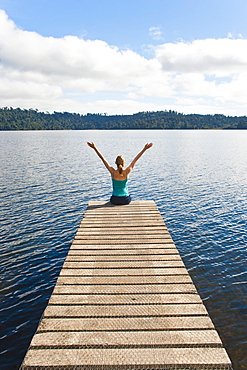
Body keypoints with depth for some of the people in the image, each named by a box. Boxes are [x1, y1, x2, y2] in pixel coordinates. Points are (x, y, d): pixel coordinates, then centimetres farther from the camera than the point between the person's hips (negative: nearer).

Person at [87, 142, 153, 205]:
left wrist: (94, 148, -10)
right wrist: (144, 149, -2)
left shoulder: (113, 172, -15)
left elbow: (102, 158, -13)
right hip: (126, 200, 0)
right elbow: (136, 159, -7)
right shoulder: (127, 172, -13)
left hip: (115, 200, 0)